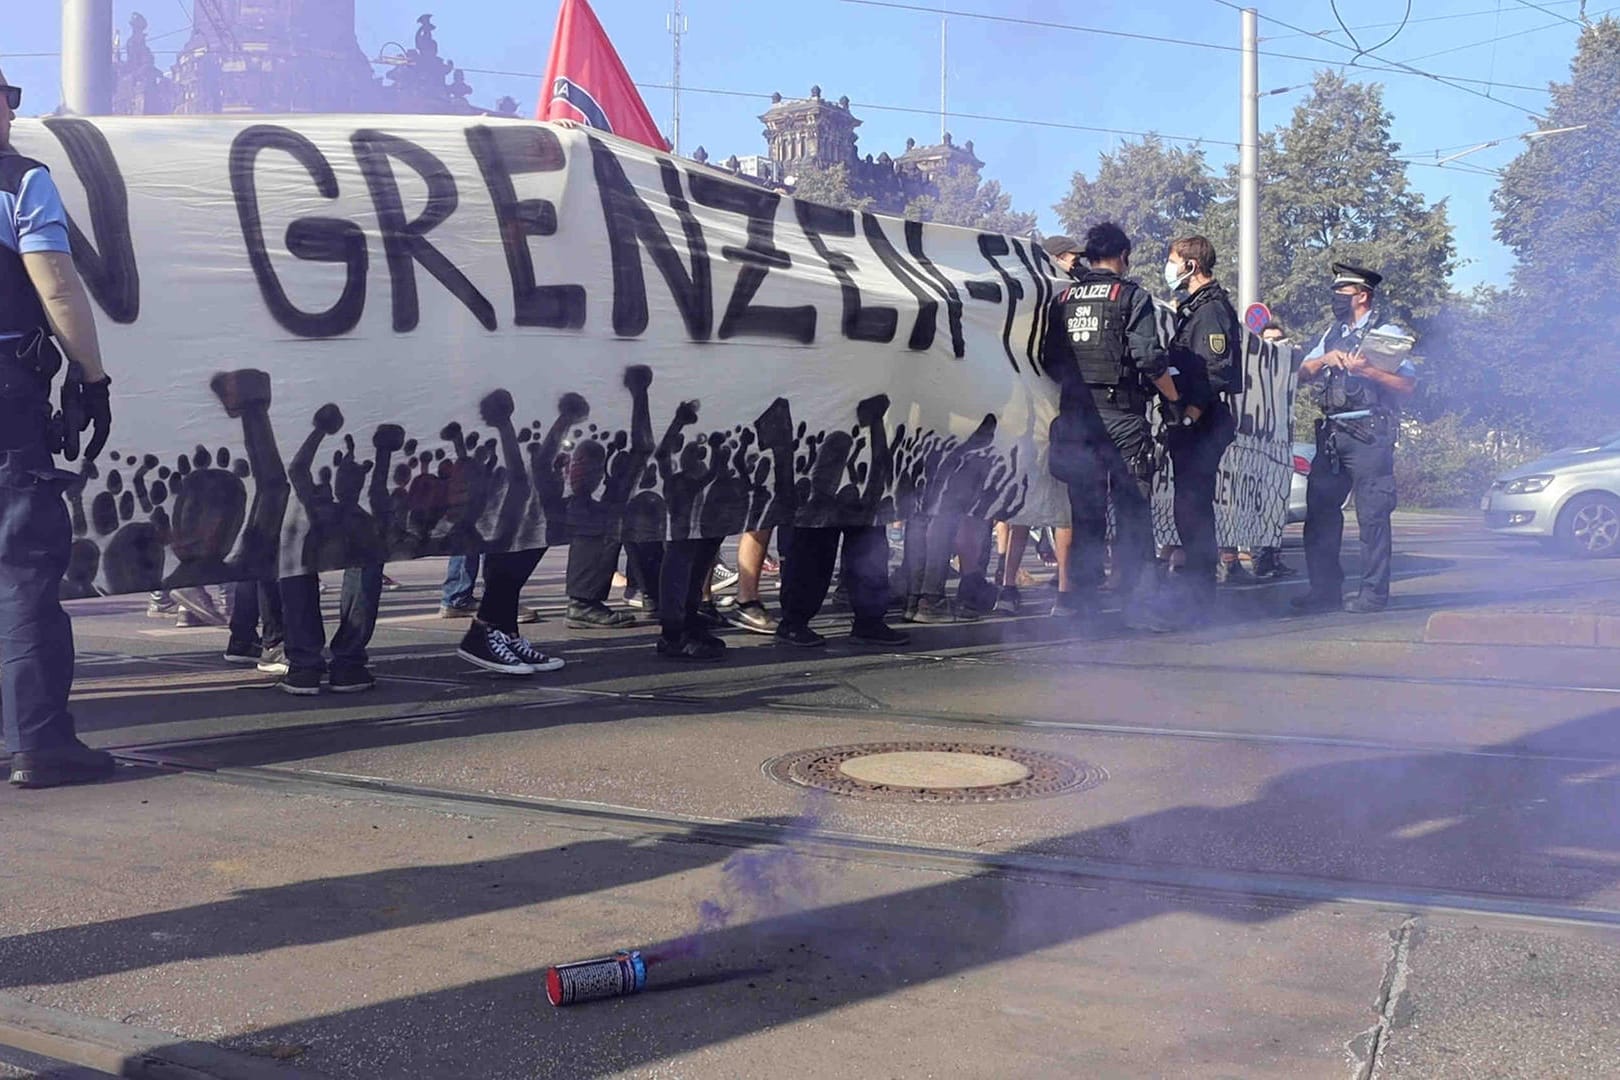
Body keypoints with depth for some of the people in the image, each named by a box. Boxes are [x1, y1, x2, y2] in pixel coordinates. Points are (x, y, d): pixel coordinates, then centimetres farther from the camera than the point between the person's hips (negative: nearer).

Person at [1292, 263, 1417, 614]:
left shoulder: (1385, 333, -1)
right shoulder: (1332, 335, 20)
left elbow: (1408, 384, -9)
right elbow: (1303, 373, 15)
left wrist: (1367, 370, -19)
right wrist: (1326, 359, -3)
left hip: (1368, 436, -7)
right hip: (1331, 435, 7)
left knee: (1372, 514, -5)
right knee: (1319, 509, 6)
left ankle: (1374, 593, 0)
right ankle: (1325, 589, 13)